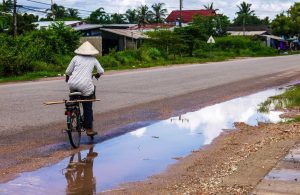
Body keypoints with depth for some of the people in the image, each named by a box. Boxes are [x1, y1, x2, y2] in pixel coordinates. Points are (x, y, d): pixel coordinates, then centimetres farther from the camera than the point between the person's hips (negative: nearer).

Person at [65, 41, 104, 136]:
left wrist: (67, 79, 32)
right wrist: (97, 75, 35)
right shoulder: (93, 60, 11)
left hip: (72, 84, 1)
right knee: (88, 108, 8)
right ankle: (89, 129, 10)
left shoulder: (76, 58, 10)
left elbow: (68, 72, 11)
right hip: (85, 86, -1)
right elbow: (101, 71, 12)